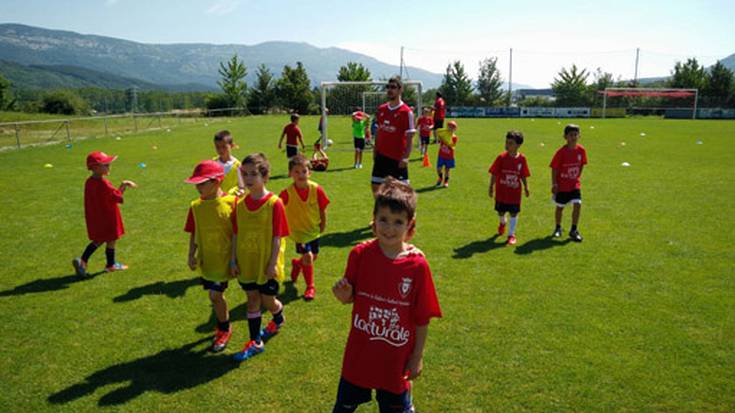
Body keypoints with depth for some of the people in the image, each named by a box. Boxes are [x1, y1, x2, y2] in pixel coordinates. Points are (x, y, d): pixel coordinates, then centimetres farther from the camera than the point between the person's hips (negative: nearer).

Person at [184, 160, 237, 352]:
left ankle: (224, 329, 21)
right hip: (205, 260, 4)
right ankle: (224, 325, 38)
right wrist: (191, 256, -2)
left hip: (223, 259, -4)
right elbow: (193, 234, 5)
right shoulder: (196, 207, -3)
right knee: (216, 295, 15)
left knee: (215, 295, -3)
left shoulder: (231, 203, -15)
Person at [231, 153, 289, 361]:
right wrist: (233, 260, 2)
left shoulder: (274, 203, -16)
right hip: (246, 262, 4)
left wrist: (273, 263, -14)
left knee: (268, 301, 10)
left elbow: (277, 236, -14)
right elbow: (235, 234, 4)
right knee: (252, 299, 12)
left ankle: (279, 320, 44)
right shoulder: (240, 203, -2)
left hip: (267, 264, -4)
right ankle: (255, 342, 24)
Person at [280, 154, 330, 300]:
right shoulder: (287, 193, -23)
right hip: (299, 231, -3)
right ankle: (310, 287, 14)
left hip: (314, 230, 4)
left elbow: (322, 209, -4)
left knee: (313, 256, 15)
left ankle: (297, 263, 50)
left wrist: (322, 225, 3)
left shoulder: (316, 189, -17)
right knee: (308, 256, -10)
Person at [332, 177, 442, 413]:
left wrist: (418, 356, -3)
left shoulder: (417, 264, -16)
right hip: (359, 353, 2)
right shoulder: (360, 254, -12)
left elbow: (422, 317, -8)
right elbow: (350, 299, 0)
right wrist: (344, 295, -23)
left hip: (396, 357, -2)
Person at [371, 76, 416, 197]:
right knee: (375, 185, 11)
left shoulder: (406, 111, -11)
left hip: (397, 158, -6)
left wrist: (406, 157, -21)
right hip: (381, 156, 6)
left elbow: (409, 137, -13)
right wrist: (375, 151, 12)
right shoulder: (381, 109, 8)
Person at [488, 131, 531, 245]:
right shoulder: (501, 157, -11)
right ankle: (502, 223, 48)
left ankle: (511, 234, 16)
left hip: (515, 192, 0)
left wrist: (526, 187, 3)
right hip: (501, 192, 0)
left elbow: (523, 175, 4)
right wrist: (491, 187, -6)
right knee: (501, 212, 14)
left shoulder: (522, 159, -7)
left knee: (513, 213, 3)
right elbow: (494, 174, -6)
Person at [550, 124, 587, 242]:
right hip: (562, 185, -2)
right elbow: (554, 169, -11)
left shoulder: (581, 150, -5)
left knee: (577, 205, -10)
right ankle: (558, 228, 32)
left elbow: (581, 165, 10)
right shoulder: (561, 152, -16)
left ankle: (573, 231, 3)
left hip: (575, 184, 3)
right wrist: (554, 184, -12)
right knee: (560, 207, 10)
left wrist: (577, 177, 6)